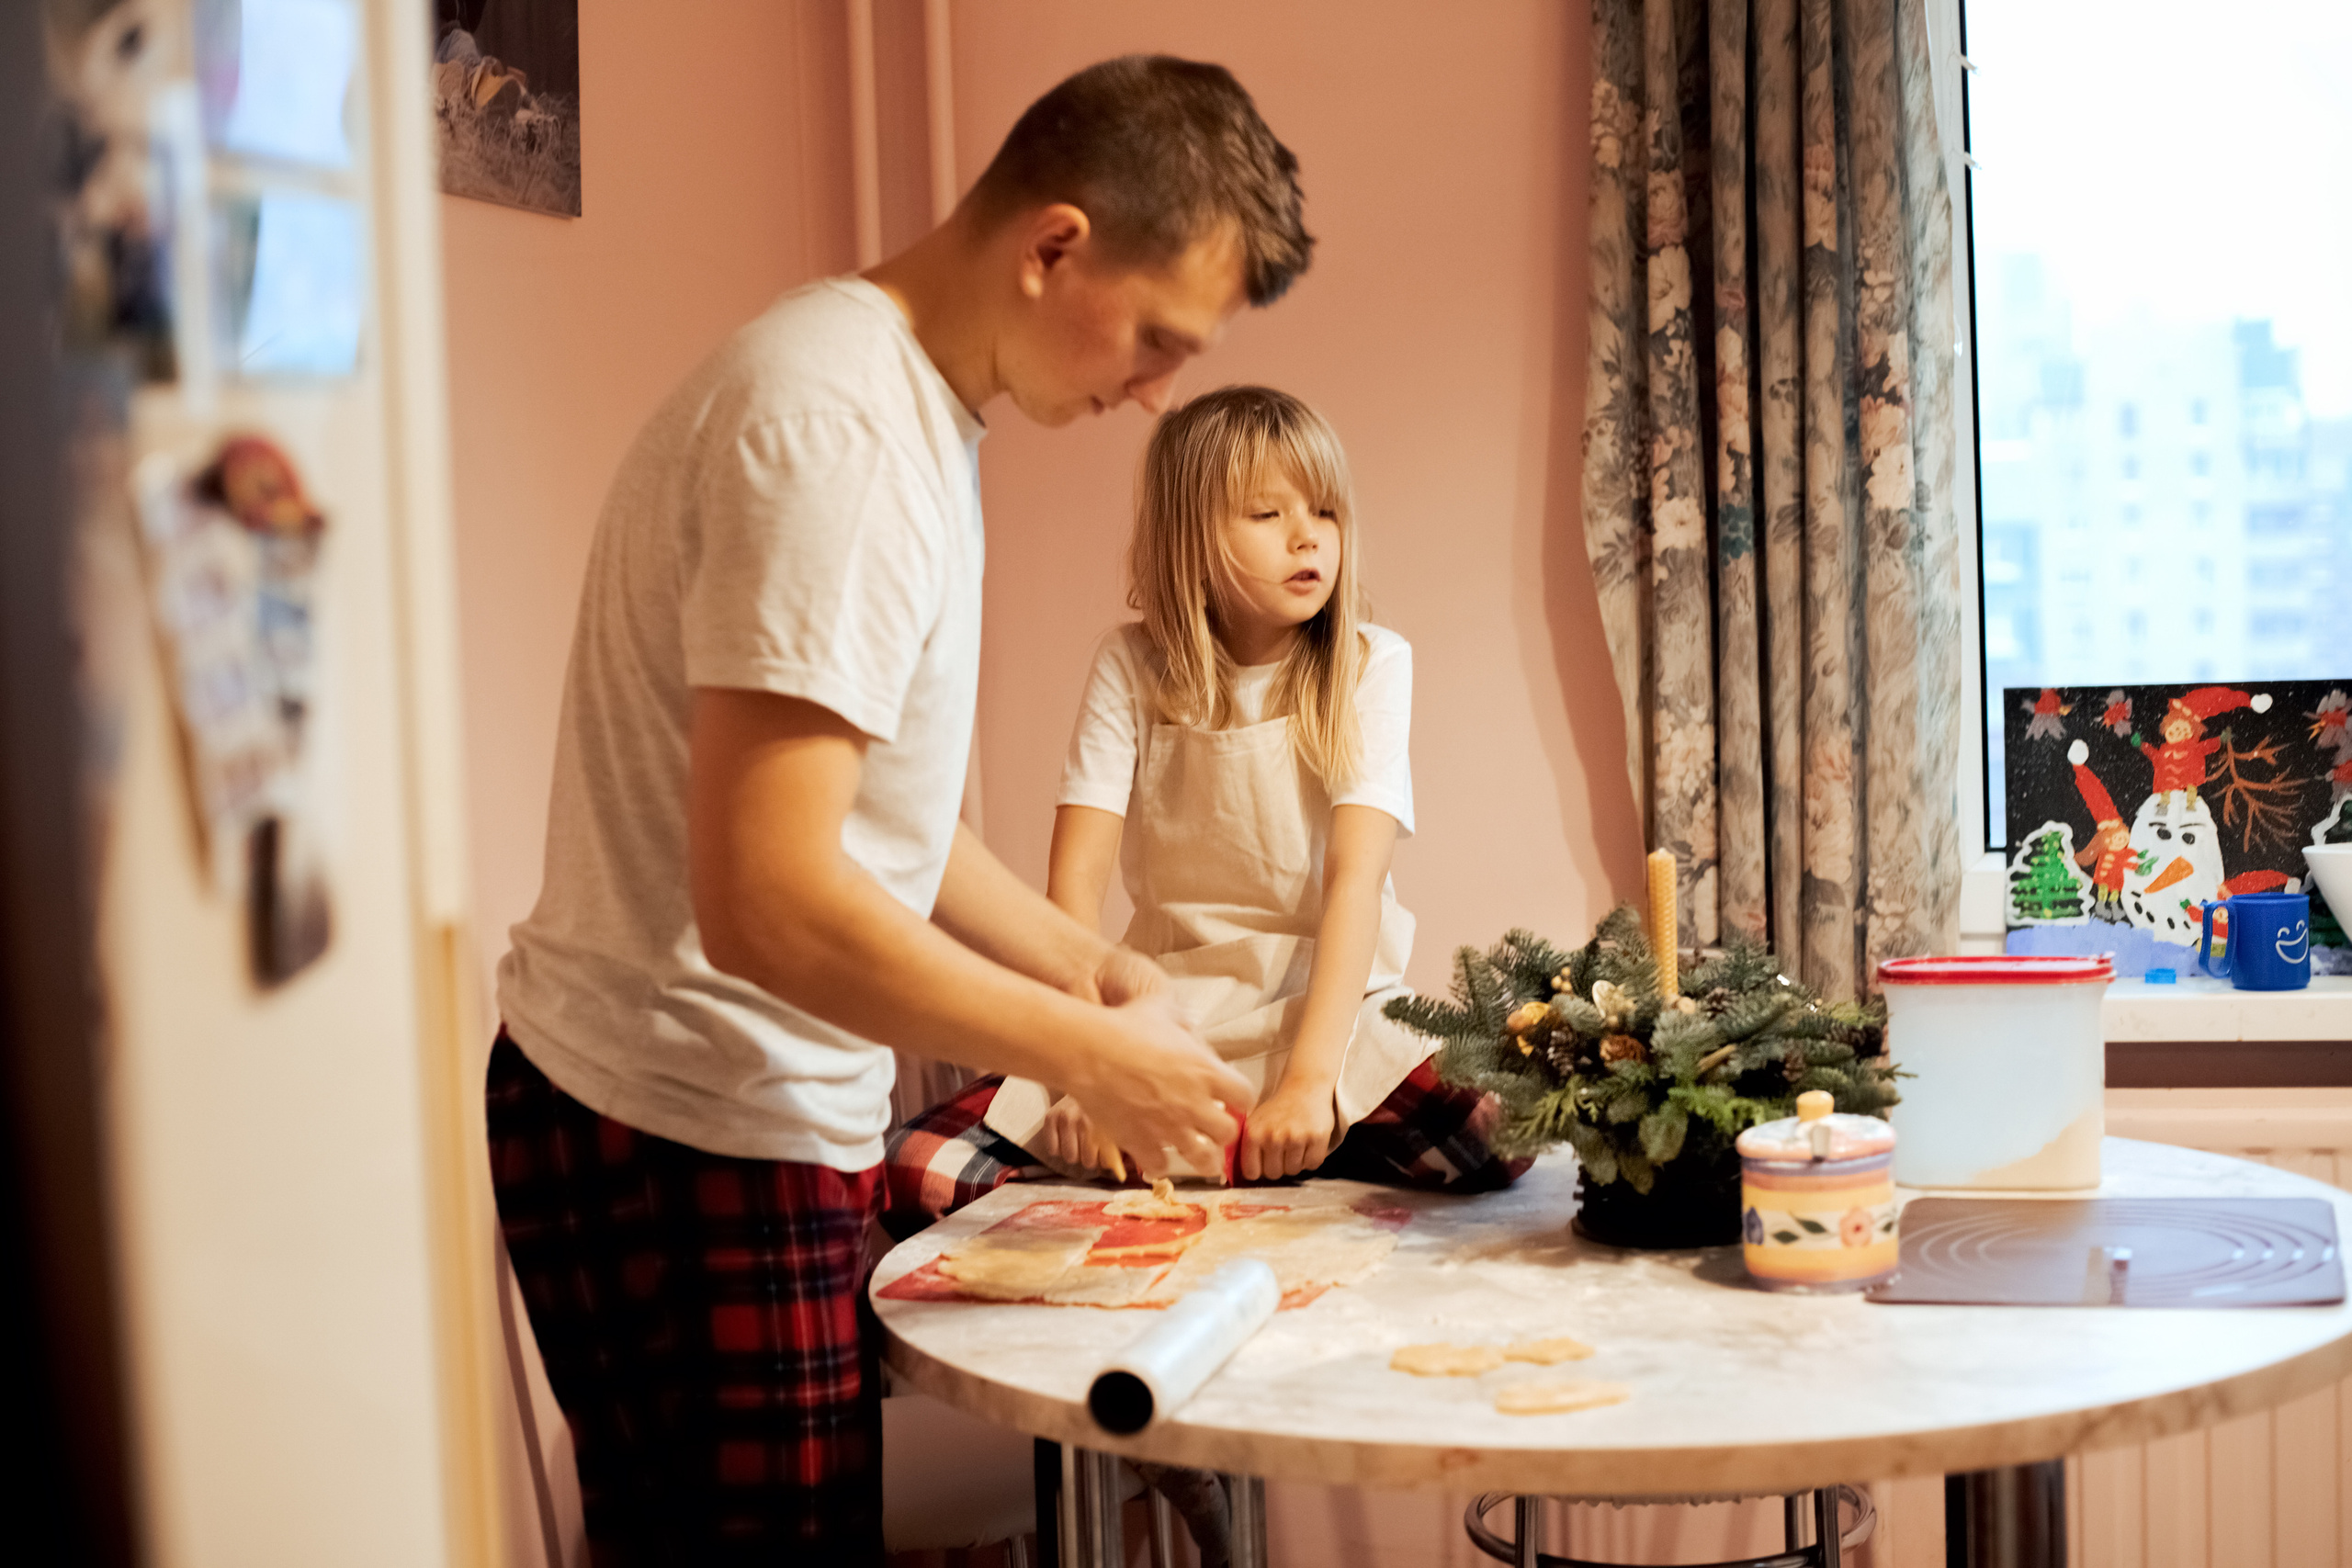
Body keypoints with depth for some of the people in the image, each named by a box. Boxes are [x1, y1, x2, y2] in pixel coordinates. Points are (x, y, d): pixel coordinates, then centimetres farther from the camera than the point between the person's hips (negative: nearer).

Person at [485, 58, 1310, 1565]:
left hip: (749, 1117, 10)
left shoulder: (926, 407, 12)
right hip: (693, 1153, -10)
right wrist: (1089, 1053, -16)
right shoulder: (837, 424, -20)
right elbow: (764, 898, -26)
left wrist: (1097, 967, 9)